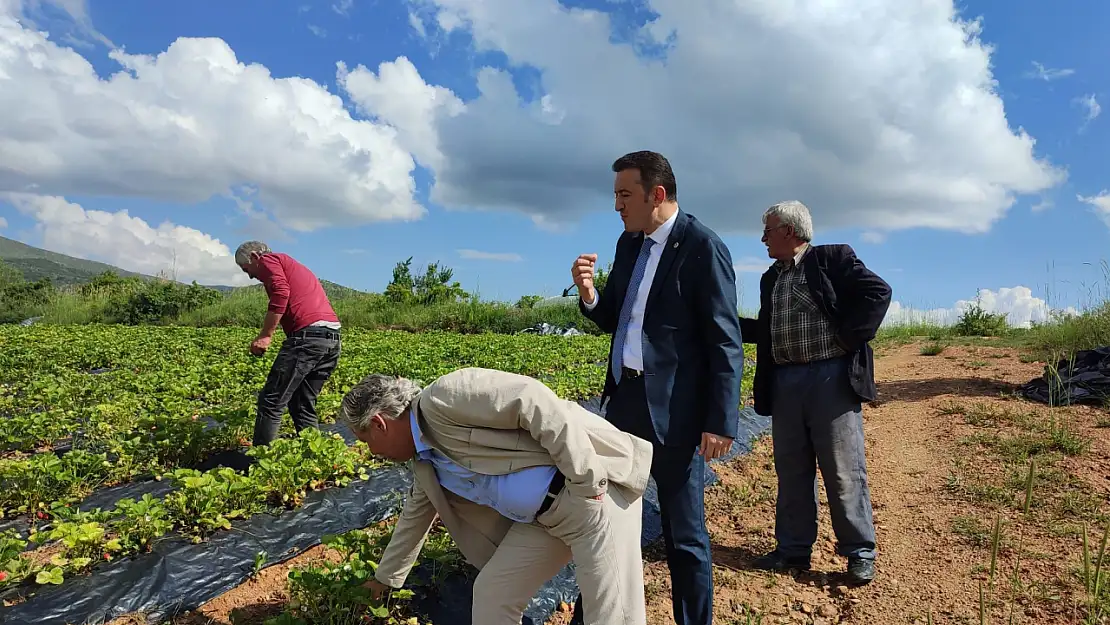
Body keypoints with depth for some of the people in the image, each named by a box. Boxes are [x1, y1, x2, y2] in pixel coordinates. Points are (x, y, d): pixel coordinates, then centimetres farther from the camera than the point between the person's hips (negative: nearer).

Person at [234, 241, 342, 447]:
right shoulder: (294, 266, 34)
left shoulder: (268, 260, 9)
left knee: (270, 402, -3)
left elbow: (281, 293, -11)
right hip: (333, 338, 9)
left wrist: (265, 335, -12)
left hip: (307, 335, -9)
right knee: (304, 406, 16)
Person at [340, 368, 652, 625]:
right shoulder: (425, 462, 14)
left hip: (597, 492, -9)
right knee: (490, 594, 10)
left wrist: (586, 481, -23)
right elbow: (414, 517, 31)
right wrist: (386, 578, 44)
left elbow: (530, 398, -25)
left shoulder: (442, 397, -17)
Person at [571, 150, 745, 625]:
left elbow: (726, 342, -12)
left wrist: (721, 421, -15)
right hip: (623, 401, 8)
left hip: (673, 410, -7)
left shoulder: (703, 247, -10)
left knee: (684, 534, 6)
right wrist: (588, 294, -3)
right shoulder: (628, 243, 12)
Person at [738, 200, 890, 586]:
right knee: (791, 471, 11)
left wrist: (849, 338, -15)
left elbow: (878, 292, -11)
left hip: (831, 379, -6)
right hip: (784, 383, 6)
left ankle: (860, 553, 16)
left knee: (844, 472, 1)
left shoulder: (833, 259, -2)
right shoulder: (770, 279, 17)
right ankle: (793, 549, 23)